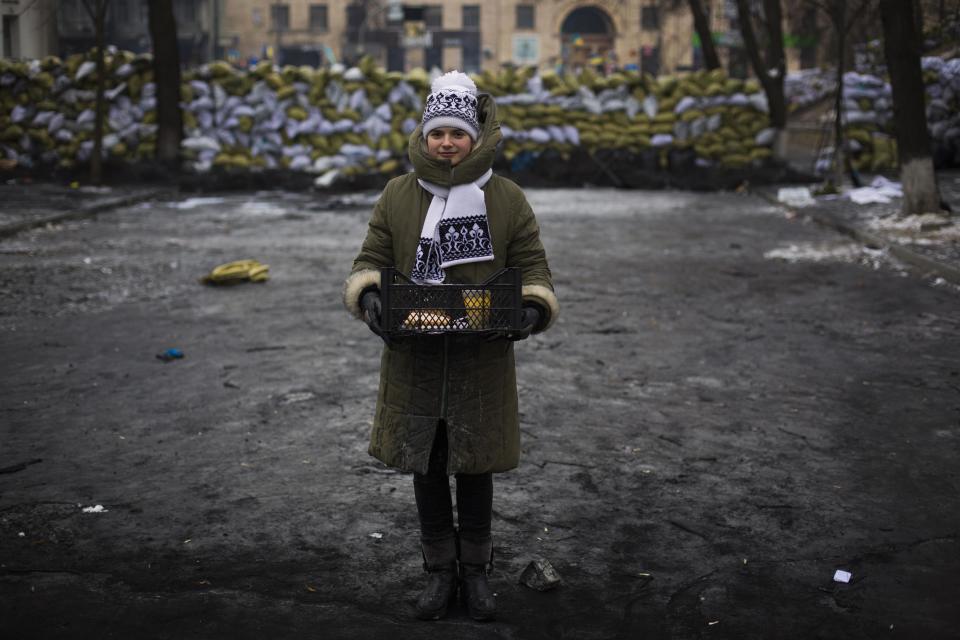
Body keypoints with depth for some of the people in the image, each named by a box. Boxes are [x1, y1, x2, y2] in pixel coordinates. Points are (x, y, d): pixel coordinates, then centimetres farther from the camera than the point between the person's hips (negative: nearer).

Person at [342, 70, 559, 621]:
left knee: (475, 468, 10)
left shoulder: (507, 199, -1)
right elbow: (372, 261, 7)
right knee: (426, 467, 10)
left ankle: (476, 571, 29)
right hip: (415, 358, 1)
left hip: (482, 359, -1)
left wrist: (533, 308, -18)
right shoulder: (398, 195, 3)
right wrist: (369, 294, -14)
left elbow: (534, 269, 3)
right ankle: (440, 571, 27)